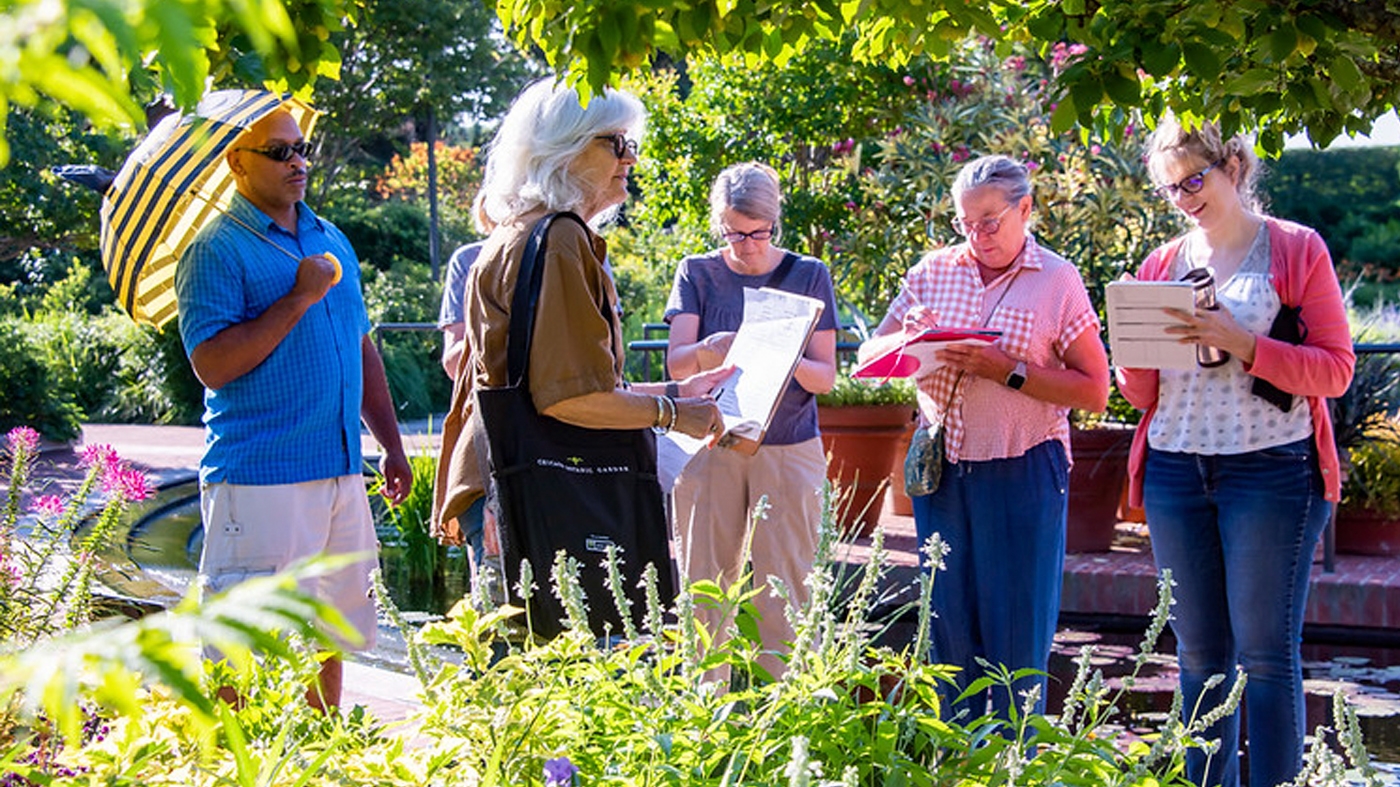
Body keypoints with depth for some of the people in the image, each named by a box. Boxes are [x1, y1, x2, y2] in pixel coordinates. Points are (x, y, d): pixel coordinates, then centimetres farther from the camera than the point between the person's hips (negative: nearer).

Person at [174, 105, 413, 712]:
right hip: (259, 478, -7)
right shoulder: (218, 248, -7)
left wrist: (391, 445, 19)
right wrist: (299, 298, -17)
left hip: (340, 473, 7)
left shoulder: (332, 241, 17)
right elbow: (212, 364, -17)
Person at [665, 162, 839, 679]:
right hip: (710, 444, 1)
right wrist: (709, 350, -27)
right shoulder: (698, 274, 6)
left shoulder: (808, 275, 4)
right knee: (705, 587, 0)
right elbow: (675, 365, -4)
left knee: (783, 594, -4)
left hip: (789, 450, -1)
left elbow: (826, 377, 1)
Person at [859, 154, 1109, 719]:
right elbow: (869, 355, 10)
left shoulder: (1057, 281, -1)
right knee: (950, 630, 7)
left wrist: (1009, 371, -16)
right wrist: (908, 342, -12)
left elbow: (1094, 392, -5)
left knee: (1017, 636, 0)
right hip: (941, 471, 4)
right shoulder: (934, 272, 9)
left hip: (1023, 475, -4)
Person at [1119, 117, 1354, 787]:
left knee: (1265, 651, -7)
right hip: (1176, 473, 4)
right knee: (1200, 652, 7)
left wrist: (1240, 343, -17)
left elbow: (1335, 369, -6)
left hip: (1271, 472, -4)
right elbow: (1140, 393, 15)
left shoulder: (1296, 249, 1)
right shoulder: (1161, 265, 13)